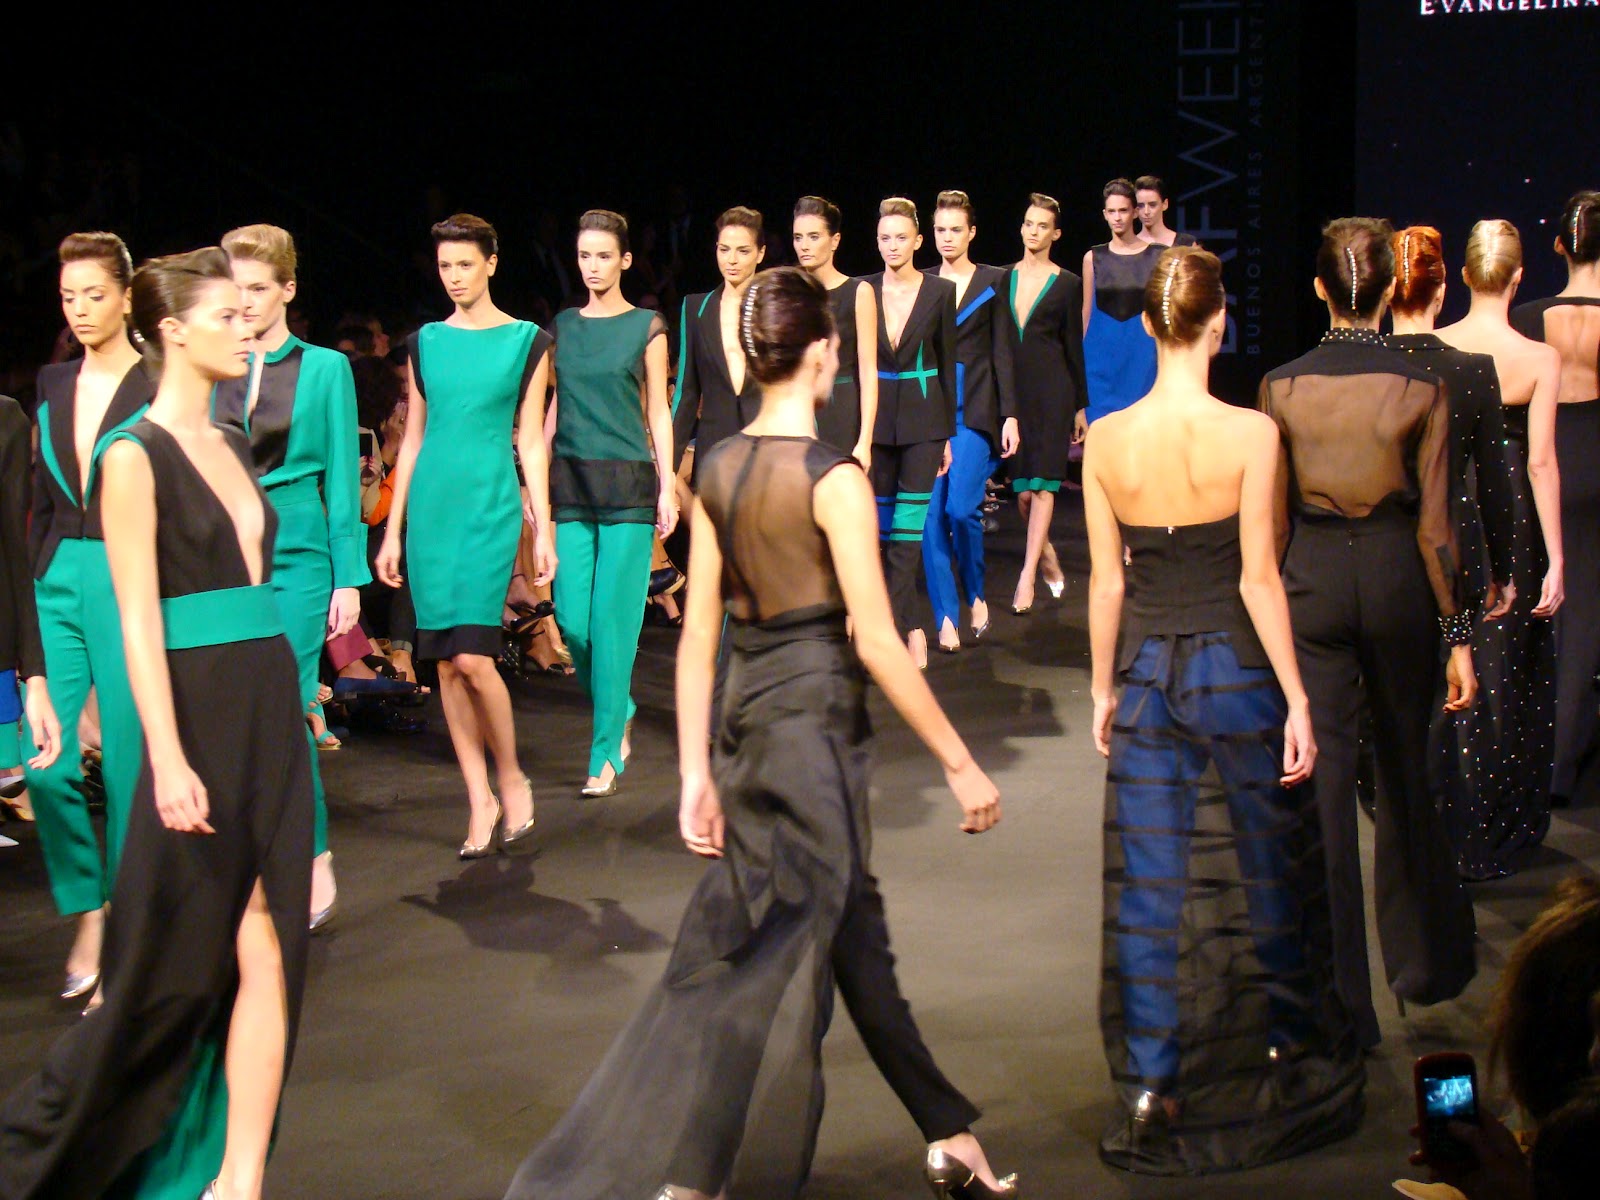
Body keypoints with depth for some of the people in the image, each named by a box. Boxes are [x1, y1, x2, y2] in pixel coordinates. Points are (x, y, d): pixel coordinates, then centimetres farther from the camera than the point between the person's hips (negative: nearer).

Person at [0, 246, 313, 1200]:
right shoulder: (137, 457, -8)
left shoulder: (233, 448, 13)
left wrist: (290, 721, 15)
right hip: (200, 720, -6)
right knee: (174, 962, 3)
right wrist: (168, 761, -18)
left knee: (267, 951, 2)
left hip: (271, 710, 7)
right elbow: (139, 621, -12)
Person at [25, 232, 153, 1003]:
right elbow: (44, 496, 17)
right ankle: (87, 915, 14)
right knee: (46, 760, -3)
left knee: (127, 760, 2)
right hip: (58, 582, 5)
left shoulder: (157, 388, -5)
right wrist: (31, 581, 12)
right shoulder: (54, 386, 12)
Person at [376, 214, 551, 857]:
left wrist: (544, 529, -1)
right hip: (431, 507, 4)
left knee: (472, 656, -14)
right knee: (446, 662, 2)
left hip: (491, 505, -4)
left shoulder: (526, 342, 3)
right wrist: (393, 529, 10)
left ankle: (511, 780, 7)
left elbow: (531, 441, 3)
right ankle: (481, 801, 11)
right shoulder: (425, 343, 11)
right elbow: (413, 439, 14)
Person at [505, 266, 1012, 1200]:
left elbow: (700, 632, 5)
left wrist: (696, 770, 7)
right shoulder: (832, 477, -15)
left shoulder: (718, 470, 5)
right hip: (816, 711, -8)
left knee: (853, 929, 16)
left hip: (747, 706, 8)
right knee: (770, 958, 0)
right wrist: (961, 765, -12)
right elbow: (875, 640, -18)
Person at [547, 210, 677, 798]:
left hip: (627, 482, -4)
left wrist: (668, 486, -5)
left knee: (614, 615, -5)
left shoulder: (646, 326, 1)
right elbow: (557, 407, 14)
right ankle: (619, 709, 25)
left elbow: (658, 413, 1)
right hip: (571, 482, 4)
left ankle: (607, 753, 2)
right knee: (572, 615, -1)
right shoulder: (564, 325, 12)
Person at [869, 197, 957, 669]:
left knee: (907, 528, -7)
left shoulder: (940, 292, -1)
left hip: (922, 420, -3)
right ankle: (911, 628, 15)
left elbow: (948, 364, 2)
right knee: (882, 529, 5)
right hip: (875, 417, 3)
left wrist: (949, 434, 1)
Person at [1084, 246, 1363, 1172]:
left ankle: (1149, 1086, 9)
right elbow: (1259, 579, -12)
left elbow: (1107, 582, 1)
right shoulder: (1250, 434, -14)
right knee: (1272, 863, 16)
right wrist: (1295, 696, -4)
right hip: (1234, 668, -2)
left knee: (1149, 884, 8)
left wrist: (1105, 688, 12)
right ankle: (1297, 1051, 33)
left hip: (1146, 671, 3)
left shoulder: (1106, 441, -4)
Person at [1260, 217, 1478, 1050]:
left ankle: (1340, 999, 4)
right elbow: (1434, 525, -6)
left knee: (1323, 781, 3)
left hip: (1311, 580, 0)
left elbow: (1271, 520, 0)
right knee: (1403, 773, 18)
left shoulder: (1281, 388, -5)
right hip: (1396, 581, 0)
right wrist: (1458, 633, 1)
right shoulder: (1421, 388, -7)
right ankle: (1425, 963, 32)